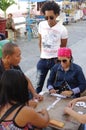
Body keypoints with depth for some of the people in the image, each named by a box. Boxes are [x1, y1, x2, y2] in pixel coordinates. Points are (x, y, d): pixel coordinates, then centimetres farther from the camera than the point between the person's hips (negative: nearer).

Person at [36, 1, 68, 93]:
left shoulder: (62, 29, -13)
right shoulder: (41, 25, -3)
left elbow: (63, 48, -1)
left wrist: (59, 61, 3)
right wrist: (42, 55, 13)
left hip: (55, 60, -3)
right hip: (43, 59, 3)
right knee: (38, 84, 12)